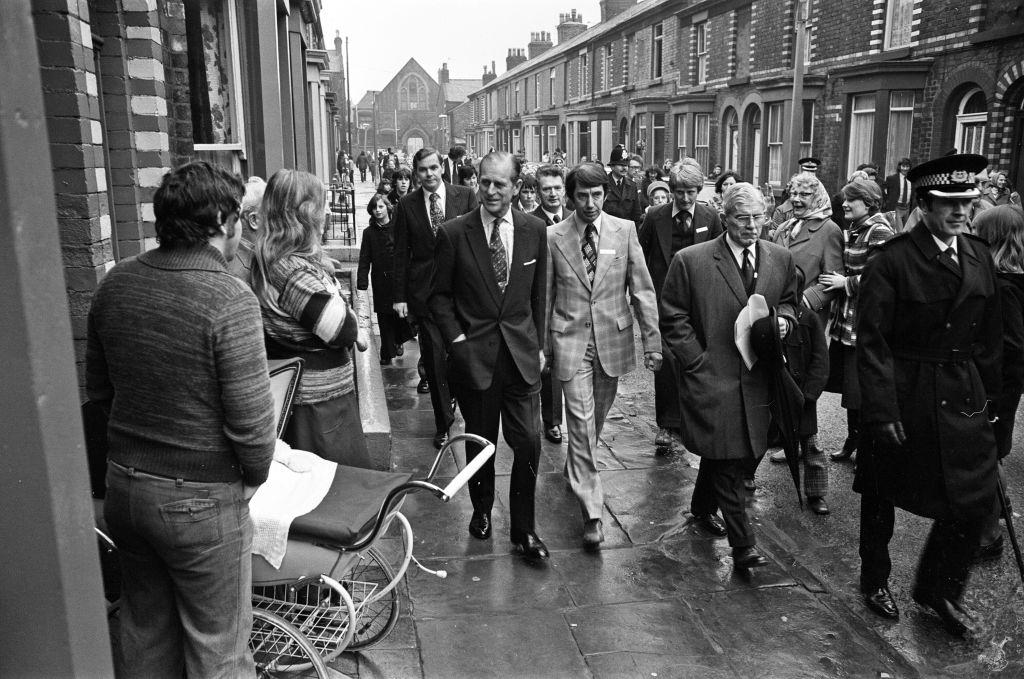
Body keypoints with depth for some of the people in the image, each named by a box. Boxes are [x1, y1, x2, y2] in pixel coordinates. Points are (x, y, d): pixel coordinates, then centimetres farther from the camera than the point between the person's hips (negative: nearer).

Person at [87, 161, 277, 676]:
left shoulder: (116, 283, 0)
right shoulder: (229, 299, -22)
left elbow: (98, 388, 10)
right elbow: (250, 416, -21)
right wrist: (254, 475, -3)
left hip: (123, 484, 7)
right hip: (199, 499, -7)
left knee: (144, 632, 24)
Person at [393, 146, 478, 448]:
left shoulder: (465, 196, 1)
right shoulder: (406, 205, 2)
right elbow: (401, 254, 4)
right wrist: (400, 296, 1)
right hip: (424, 291, 0)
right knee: (434, 358, 2)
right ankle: (443, 422, 15)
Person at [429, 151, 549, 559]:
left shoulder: (534, 230, 1)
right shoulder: (454, 234, -6)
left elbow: (539, 293, 10)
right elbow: (440, 294, 2)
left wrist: (537, 343, 9)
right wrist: (456, 339, -8)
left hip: (521, 353, 1)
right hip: (473, 353, -1)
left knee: (528, 442, -1)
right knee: (480, 441, 13)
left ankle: (523, 529, 16)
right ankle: (481, 510, 37)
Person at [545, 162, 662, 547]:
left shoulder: (625, 230, 0)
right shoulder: (553, 237, -3)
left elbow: (642, 289, 1)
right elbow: (545, 297, 4)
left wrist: (652, 340, -3)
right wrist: (543, 346, 5)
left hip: (612, 338, 2)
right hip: (570, 340, -2)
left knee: (596, 419, 17)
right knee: (581, 424, -5)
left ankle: (575, 468, 45)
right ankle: (591, 512, 1)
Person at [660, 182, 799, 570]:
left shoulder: (781, 259, 7)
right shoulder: (690, 261, -7)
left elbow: (789, 301, 22)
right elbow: (672, 319, -4)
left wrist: (783, 320, -2)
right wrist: (698, 361, -10)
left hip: (757, 377, 5)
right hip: (710, 375, -5)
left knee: (721, 453, 16)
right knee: (727, 457, -5)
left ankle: (702, 508, 42)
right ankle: (743, 545, 4)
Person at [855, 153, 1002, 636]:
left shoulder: (980, 257, 5)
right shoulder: (891, 261, -14)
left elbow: (990, 336, 12)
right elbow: (871, 342, -16)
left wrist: (989, 392, 8)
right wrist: (881, 411, -18)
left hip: (963, 397, 5)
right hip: (903, 396, -5)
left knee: (975, 499, 5)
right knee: (881, 498, 12)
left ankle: (938, 589, 28)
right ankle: (874, 582, 35)